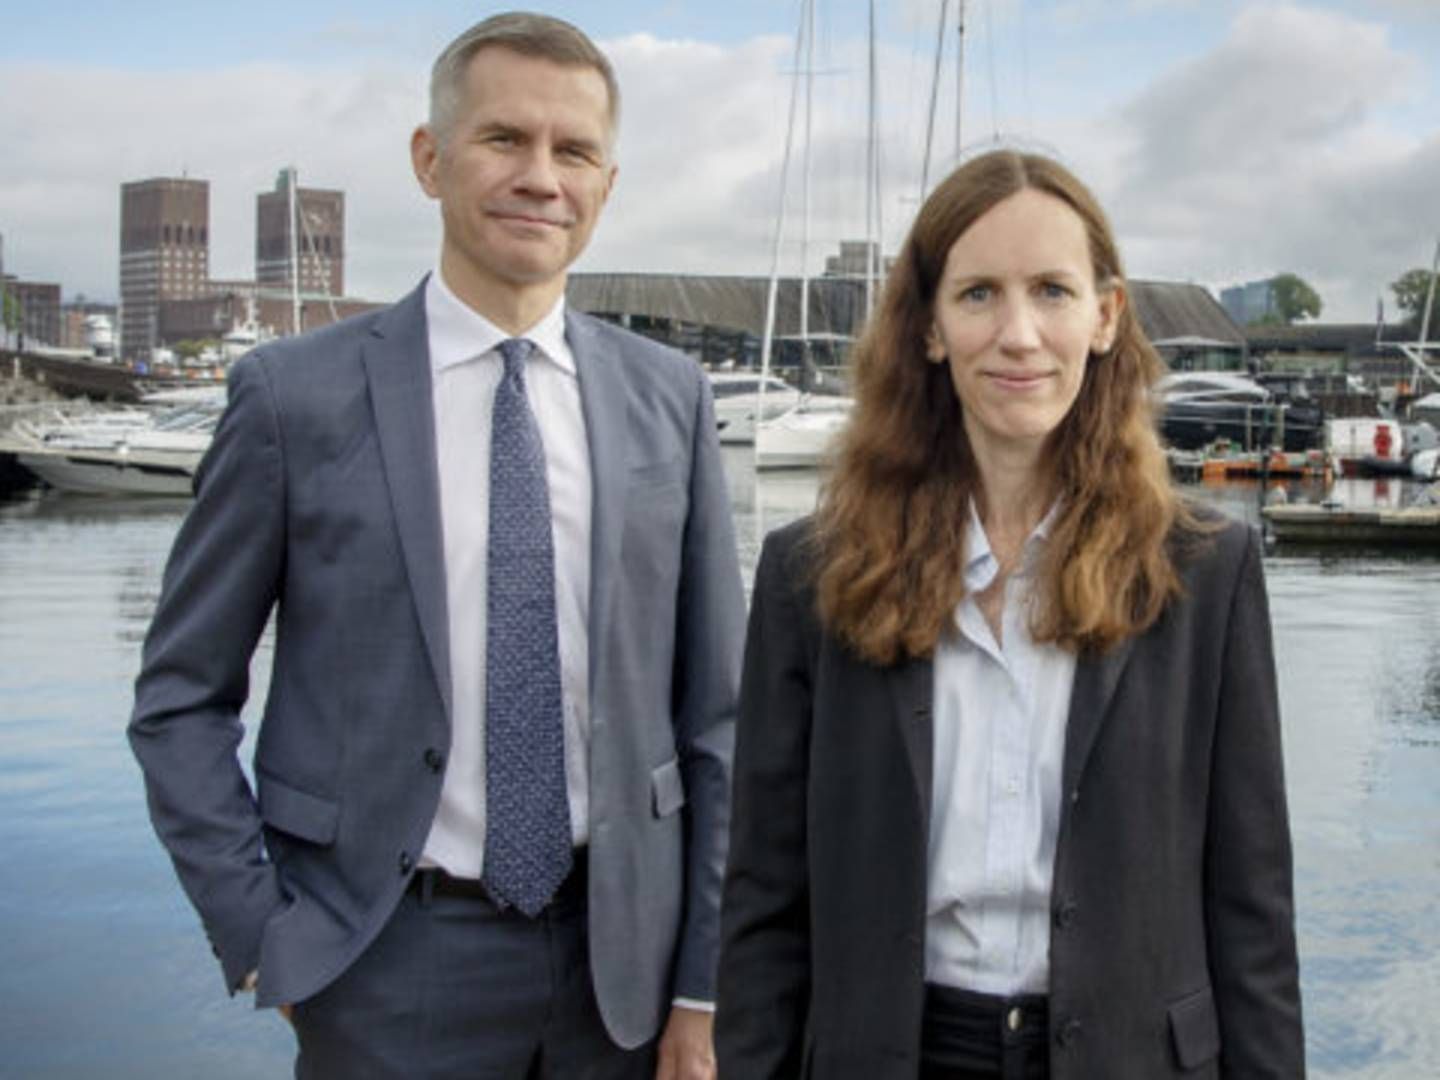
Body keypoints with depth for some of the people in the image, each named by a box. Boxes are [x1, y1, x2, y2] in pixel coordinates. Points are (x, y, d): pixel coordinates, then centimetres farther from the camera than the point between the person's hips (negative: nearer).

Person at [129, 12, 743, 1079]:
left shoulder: (670, 398, 1)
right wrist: (257, 936, -6)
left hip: (620, 949, 3)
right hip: (392, 958, -2)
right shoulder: (296, 394, -6)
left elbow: (712, 706, 4)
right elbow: (181, 696, 0)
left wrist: (705, 988, 2)